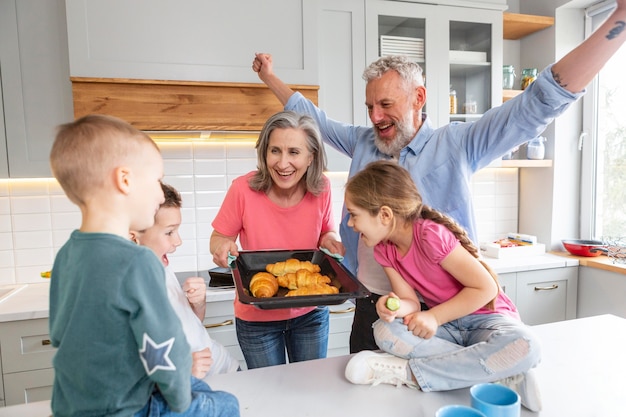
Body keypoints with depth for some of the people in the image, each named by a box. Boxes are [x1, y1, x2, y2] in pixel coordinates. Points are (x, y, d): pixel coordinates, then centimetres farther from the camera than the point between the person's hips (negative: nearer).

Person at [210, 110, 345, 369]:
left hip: (310, 313, 2)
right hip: (257, 317, -2)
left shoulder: (321, 188, -14)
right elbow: (219, 237, -8)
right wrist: (221, 246, -29)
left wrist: (330, 240, -19)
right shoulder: (244, 188, -22)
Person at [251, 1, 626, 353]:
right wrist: (270, 77, 21)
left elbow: (541, 102, -14)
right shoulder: (363, 142, 5)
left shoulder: (458, 145, -8)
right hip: (370, 305, 4)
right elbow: (313, 118, 17)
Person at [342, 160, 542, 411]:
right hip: (444, 324, 5)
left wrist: (434, 317, -22)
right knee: (384, 330, -26)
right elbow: (411, 301, -7)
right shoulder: (384, 249, -5)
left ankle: (405, 372, -26)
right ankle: (501, 375, -19)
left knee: (524, 347, -38)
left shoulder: (431, 235, -27)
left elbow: (486, 288, -21)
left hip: (485, 317, -4)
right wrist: (395, 306, -30)